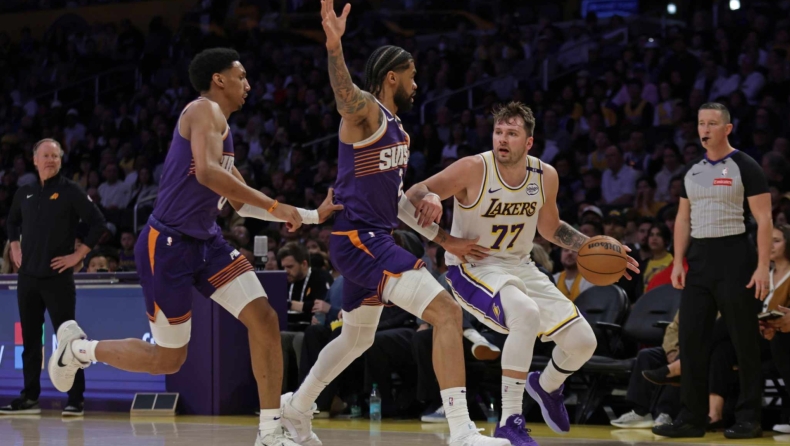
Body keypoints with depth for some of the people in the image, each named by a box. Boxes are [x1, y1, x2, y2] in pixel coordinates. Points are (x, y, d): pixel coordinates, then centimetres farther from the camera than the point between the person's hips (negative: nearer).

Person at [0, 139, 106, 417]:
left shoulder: (70, 191, -4)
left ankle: (75, 399, -2)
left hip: (57, 277, -5)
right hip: (28, 276, 5)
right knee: (30, 339, 9)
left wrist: (79, 255, -10)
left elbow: (98, 223, -7)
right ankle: (30, 398, 16)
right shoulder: (25, 193, 11)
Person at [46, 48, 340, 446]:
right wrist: (274, 207, -26)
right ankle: (79, 347, 25)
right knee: (168, 359, 2)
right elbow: (206, 172, -30)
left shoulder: (219, 124, 18)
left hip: (206, 242, 9)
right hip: (168, 245, -9)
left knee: (264, 319, -7)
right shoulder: (205, 110, -11)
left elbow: (242, 204, 22)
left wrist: (311, 215, 17)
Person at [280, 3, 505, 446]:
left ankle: (297, 408, 46)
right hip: (358, 238, -11)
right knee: (447, 312, -21)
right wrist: (334, 45, -58)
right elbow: (344, 91, -38)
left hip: (374, 239, 11)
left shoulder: (398, 129, 17)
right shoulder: (365, 109, -12)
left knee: (357, 338, 28)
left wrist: (445, 239, 23)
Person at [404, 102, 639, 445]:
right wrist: (430, 197, -40)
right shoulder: (474, 169, -20)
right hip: (473, 267, -6)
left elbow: (550, 229, 14)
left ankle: (546, 387, 37)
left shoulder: (545, 176, -4)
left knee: (583, 342, -1)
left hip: (520, 267, 6)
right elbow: (413, 194, -16)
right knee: (526, 313, -37)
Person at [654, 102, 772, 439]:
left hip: (734, 258, -6)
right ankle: (692, 418, 9)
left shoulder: (745, 168, -6)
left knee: (744, 342, -1)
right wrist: (678, 262, 7)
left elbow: (763, 219, -9)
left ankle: (749, 418, 5)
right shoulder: (693, 171, 13)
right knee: (691, 339, 3)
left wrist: (763, 266, -16)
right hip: (699, 259, 6)